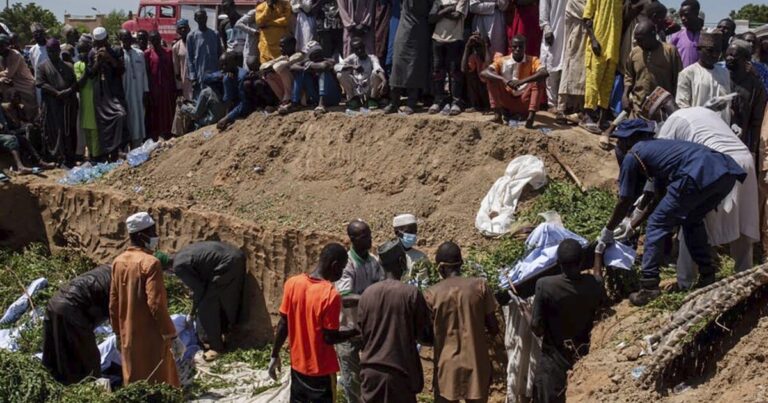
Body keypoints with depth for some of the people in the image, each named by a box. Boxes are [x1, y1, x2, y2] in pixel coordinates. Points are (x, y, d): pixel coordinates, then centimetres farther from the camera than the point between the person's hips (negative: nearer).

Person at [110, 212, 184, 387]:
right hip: (152, 338, -7)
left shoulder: (118, 262, 5)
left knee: (133, 383, 16)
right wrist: (172, 336, -16)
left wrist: (119, 334, 20)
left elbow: (113, 304, 10)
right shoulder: (151, 263, -17)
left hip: (128, 337, 7)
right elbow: (156, 305, -21)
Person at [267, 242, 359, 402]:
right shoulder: (331, 295, -22)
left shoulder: (292, 283, -6)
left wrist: (275, 355, 10)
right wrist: (357, 331, -4)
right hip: (322, 370, -5)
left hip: (298, 365, 6)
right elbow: (330, 338, -18)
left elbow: (283, 325, 0)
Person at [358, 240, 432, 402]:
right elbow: (425, 336, -4)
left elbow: (362, 333, 10)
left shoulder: (367, 294, 1)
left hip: (371, 370, 4)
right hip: (399, 370, -4)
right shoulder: (411, 293, -11)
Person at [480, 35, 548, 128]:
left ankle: (531, 116, -32)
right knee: (490, 78, -16)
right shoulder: (502, 61, -3)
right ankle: (498, 114, -22)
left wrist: (522, 81, -38)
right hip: (507, 100, 1)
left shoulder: (532, 61, -5)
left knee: (539, 80, -22)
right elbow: (484, 73, -20)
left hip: (524, 101, -1)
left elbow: (545, 73, -26)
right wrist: (504, 80, -36)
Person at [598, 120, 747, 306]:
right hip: (727, 172, 8)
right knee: (692, 220, 31)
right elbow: (660, 196, 41)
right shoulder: (656, 147, 37)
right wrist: (633, 225, 47)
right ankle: (708, 278, 30)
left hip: (699, 175, -8)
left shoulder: (632, 156, 14)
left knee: (657, 225, 7)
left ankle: (649, 288, 2)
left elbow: (625, 202, 16)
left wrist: (607, 231, 30)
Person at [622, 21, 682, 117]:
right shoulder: (634, 52, 6)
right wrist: (625, 96, 3)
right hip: (638, 107, 3)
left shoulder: (670, 51, -4)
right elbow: (628, 76, 17)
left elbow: (677, 79, 0)